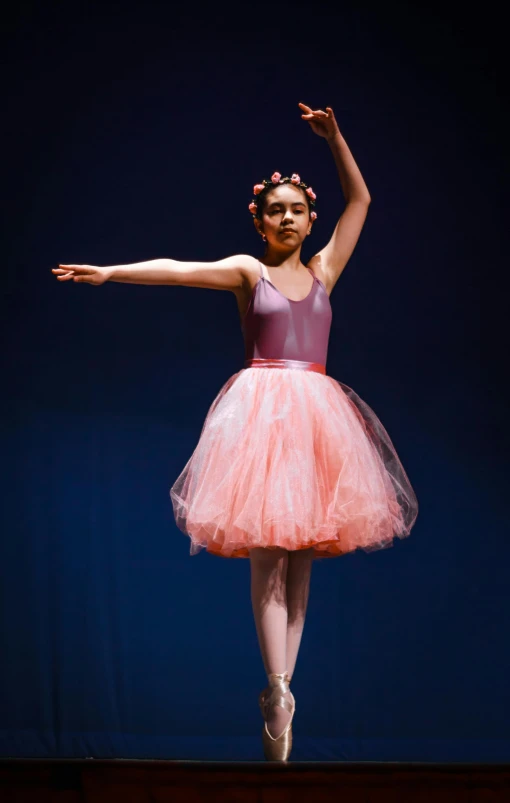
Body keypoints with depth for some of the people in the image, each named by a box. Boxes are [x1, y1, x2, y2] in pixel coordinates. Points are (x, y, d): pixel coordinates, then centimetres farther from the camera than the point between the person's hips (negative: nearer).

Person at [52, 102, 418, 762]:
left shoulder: (323, 270, 15)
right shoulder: (247, 271, 5)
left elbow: (360, 200, 15)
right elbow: (179, 270, -8)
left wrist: (334, 137, 7)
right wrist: (110, 272, -21)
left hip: (317, 412, 4)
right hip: (264, 408, -4)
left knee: (302, 552, 2)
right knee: (268, 549, -11)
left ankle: (279, 689, 4)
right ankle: (278, 692, -16)